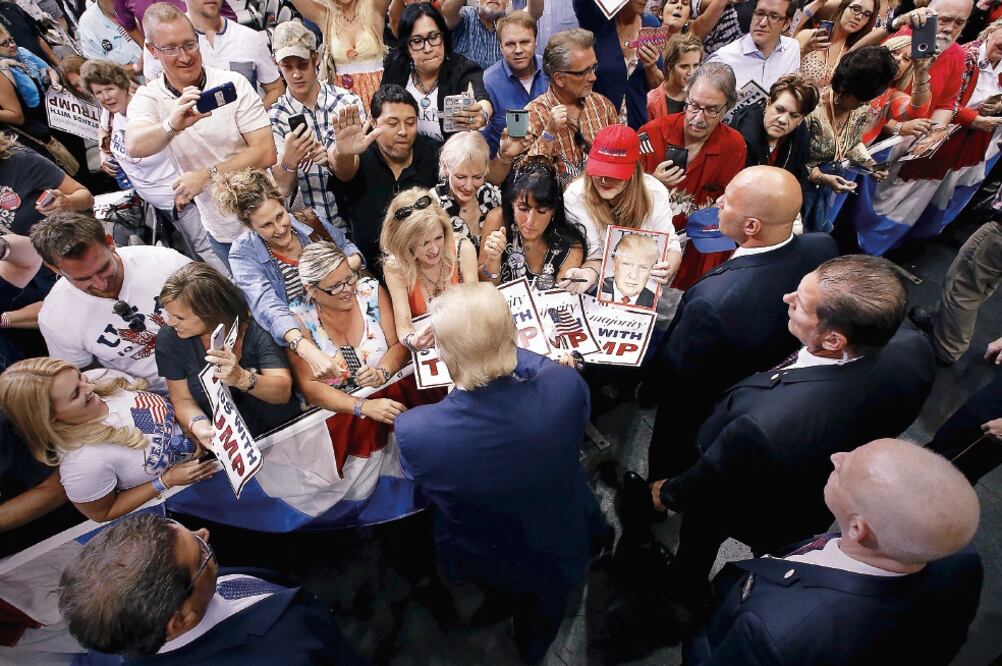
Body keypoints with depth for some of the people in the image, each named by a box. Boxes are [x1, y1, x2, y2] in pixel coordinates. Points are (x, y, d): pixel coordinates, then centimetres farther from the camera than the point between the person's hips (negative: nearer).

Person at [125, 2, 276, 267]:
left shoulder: (233, 83, -11)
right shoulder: (147, 98, -5)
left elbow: (265, 153, -15)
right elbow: (135, 146, -25)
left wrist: (207, 174, -22)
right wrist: (173, 125, -46)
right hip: (221, 232, 2)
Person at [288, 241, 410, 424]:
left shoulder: (371, 291, -4)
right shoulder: (299, 319, -11)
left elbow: (400, 345, -3)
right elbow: (309, 386, -14)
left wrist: (382, 373, -24)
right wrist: (364, 406, -27)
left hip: (390, 395, 2)